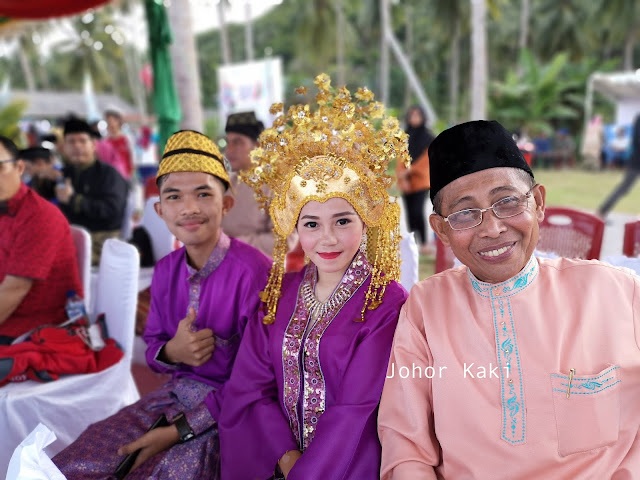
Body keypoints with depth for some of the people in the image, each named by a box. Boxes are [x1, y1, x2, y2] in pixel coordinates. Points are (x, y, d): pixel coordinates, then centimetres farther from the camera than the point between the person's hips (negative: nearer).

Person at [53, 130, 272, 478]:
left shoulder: (254, 271, -21)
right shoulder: (165, 270, 2)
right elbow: (153, 347, 11)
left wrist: (181, 430, -16)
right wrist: (171, 352, -14)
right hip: (177, 394, 6)